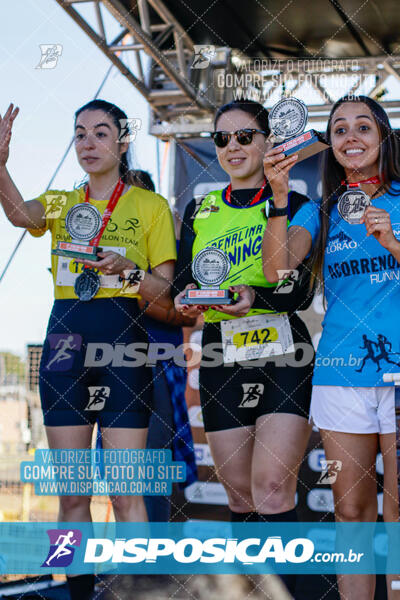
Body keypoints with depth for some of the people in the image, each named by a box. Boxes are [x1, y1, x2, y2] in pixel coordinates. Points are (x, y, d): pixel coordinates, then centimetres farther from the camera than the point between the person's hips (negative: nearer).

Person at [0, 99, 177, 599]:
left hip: (123, 348, -3)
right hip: (64, 345, 3)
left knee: (126, 493, -5)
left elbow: (166, 291, 2)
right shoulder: (61, 203, 12)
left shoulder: (150, 205, 6)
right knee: (72, 493, 6)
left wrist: (128, 270, -19)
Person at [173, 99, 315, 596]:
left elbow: (299, 293, -6)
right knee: (239, 494, 6)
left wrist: (257, 296, -26)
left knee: (272, 485, -17)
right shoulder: (199, 211, 15)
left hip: (282, 354, -3)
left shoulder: (292, 205, 4)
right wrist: (187, 299, -12)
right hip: (220, 356, 4)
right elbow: (179, 284, 11)